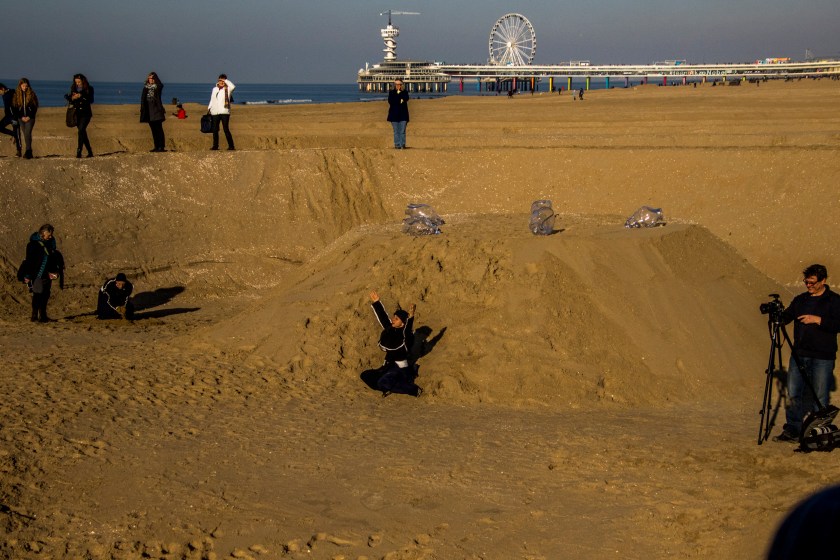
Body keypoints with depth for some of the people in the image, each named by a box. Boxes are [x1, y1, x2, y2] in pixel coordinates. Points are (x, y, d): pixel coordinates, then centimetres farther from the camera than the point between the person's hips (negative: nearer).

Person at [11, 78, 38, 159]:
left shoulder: (32, 94, -1)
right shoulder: (16, 95, 3)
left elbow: (35, 107, 0)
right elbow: (14, 108, 3)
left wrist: (29, 117, -8)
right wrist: (21, 117, -5)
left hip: (30, 118, -3)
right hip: (21, 118, 3)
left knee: (27, 133, -16)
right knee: (25, 134, 6)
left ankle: (28, 151, -21)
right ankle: (29, 152, 12)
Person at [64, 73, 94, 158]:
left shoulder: (89, 89, -2)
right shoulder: (74, 89, 9)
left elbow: (91, 100, -11)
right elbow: (70, 102, 11)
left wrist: (81, 96, -22)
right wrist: (72, 98, -11)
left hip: (86, 113, -5)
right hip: (77, 113, 5)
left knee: (81, 130, -21)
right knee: (82, 132, 6)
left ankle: (79, 151, -25)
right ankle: (90, 152, 16)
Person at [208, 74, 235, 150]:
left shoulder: (227, 89, 1)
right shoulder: (214, 89, 16)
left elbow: (233, 87, -21)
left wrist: (226, 81, -10)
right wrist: (209, 108, 15)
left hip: (224, 112, -5)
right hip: (215, 112, 5)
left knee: (226, 129, -8)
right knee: (215, 130, 6)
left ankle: (231, 146, -4)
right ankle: (215, 146, 14)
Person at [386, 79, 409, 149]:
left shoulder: (405, 92, 10)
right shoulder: (391, 92, 8)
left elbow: (406, 99, -9)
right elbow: (390, 101, -8)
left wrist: (400, 92, -11)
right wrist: (399, 102, -11)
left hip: (403, 114, 0)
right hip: (394, 114, 0)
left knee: (402, 131, -5)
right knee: (396, 131, 0)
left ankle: (402, 144, -4)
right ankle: (397, 145, 2)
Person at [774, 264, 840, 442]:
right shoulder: (800, 300, 14)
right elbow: (786, 318, 12)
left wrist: (818, 320, -20)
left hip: (823, 358, -5)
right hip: (799, 354, 5)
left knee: (820, 396, -1)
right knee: (793, 393, 2)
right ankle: (792, 430, 9)